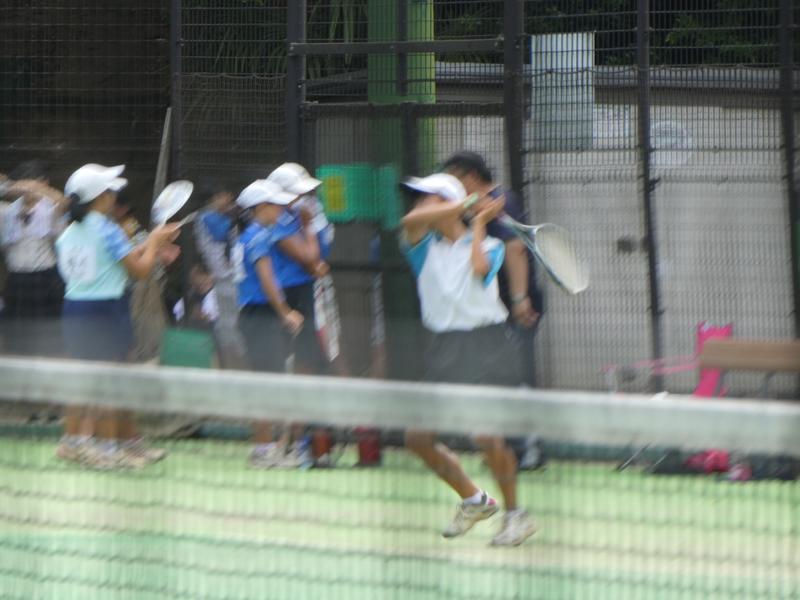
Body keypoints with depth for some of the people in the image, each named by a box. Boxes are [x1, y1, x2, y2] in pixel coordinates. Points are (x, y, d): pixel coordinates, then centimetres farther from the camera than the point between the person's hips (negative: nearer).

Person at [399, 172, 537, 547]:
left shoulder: (489, 246, 3)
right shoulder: (424, 245, 9)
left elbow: (480, 267, -20)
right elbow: (412, 220, -13)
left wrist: (478, 224, -6)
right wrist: (465, 205, -10)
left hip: (483, 345, -5)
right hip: (443, 348, 5)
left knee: (487, 437, -16)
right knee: (417, 438, 3)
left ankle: (515, 514, 5)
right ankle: (474, 501, 23)